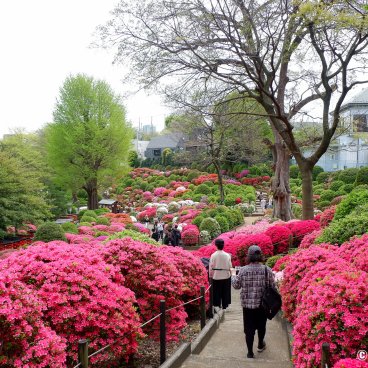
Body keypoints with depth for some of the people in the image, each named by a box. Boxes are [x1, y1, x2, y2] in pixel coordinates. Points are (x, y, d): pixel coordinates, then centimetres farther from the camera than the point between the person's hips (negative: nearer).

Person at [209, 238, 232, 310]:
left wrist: (210, 275, 4)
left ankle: (217, 304, 12)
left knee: (217, 291, 10)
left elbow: (211, 266, -7)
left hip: (216, 276, -1)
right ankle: (225, 305, 18)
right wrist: (230, 274, 11)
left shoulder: (213, 255, -12)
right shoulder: (227, 255, -8)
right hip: (226, 276, 1)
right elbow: (230, 266, -3)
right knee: (225, 291, 12)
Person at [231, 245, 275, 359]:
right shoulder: (267, 270, -11)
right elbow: (272, 286, -5)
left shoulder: (243, 270, -11)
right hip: (262, 304, 1)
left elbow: (236, 285, -1)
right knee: (261, 325, 23)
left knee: (249, 328, 9)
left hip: (247, 304, -1)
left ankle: (250, 352, 14)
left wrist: (233, 275, 17)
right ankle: (260, 345, 42)